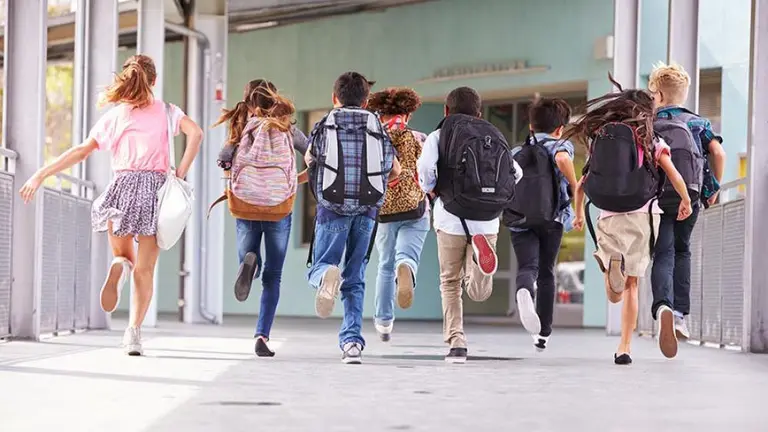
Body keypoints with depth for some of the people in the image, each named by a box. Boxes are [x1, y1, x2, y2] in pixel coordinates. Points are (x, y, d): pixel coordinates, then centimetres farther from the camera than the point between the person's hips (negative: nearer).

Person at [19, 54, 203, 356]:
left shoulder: (115, 115, 9)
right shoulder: (166, 111, 9)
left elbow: (82, 151, 3)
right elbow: (195, 133, -9)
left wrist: (41, 175, 4)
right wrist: (180, 174, -5)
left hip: (123, 187, 0)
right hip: (156, 187, 0)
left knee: (123, 255, 19)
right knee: (145, 269, 5)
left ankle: (120, 266, -20)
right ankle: (134, 331, -10)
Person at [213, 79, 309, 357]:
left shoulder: (242, 129, 2)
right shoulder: (288, 130, 3)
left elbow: (224, 161, -11)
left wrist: (237, 179, 8)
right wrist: (297, 180, 17)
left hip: (245, 206, 0)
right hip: (280, 207, 0)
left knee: (250, 263, 19)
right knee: (272, 277, 8)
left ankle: (250, 262, -19)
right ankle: (262, 336, -4)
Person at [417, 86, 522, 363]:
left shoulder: (439, 136, 4)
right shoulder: (494, 137, 15)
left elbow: (425, 166, -15)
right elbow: (516, 173, 9)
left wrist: (430, 190, 3)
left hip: (452, 217, -2)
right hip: (488, 220, 2)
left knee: (450, 283, 13)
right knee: (479, 293, 5)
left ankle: (456, 343, 3)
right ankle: (480, 251, -26)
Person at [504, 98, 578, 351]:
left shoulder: (517, 152, 20)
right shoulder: (560, 145, 8)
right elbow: (562, 159, -18)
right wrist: (574, 188, -6)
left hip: (519, 219, 1)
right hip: (551, 217, -1)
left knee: (527, 267, -10)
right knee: (546, 273, 14)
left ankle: (524, 291, -48)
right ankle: (543, 333, 19)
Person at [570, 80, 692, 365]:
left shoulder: (600, 139, 9)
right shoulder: (651, 142, 2)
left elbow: (582, 185, 12)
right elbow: (675, 177, -6)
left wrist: (579, 213, 28)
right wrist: (686, 201, 14)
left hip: (609, 218, 1)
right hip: (643, 215, -1)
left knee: (615, 295, 4)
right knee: (631, 284, 12)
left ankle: (610, 263, -30)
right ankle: (624, 348, 6)